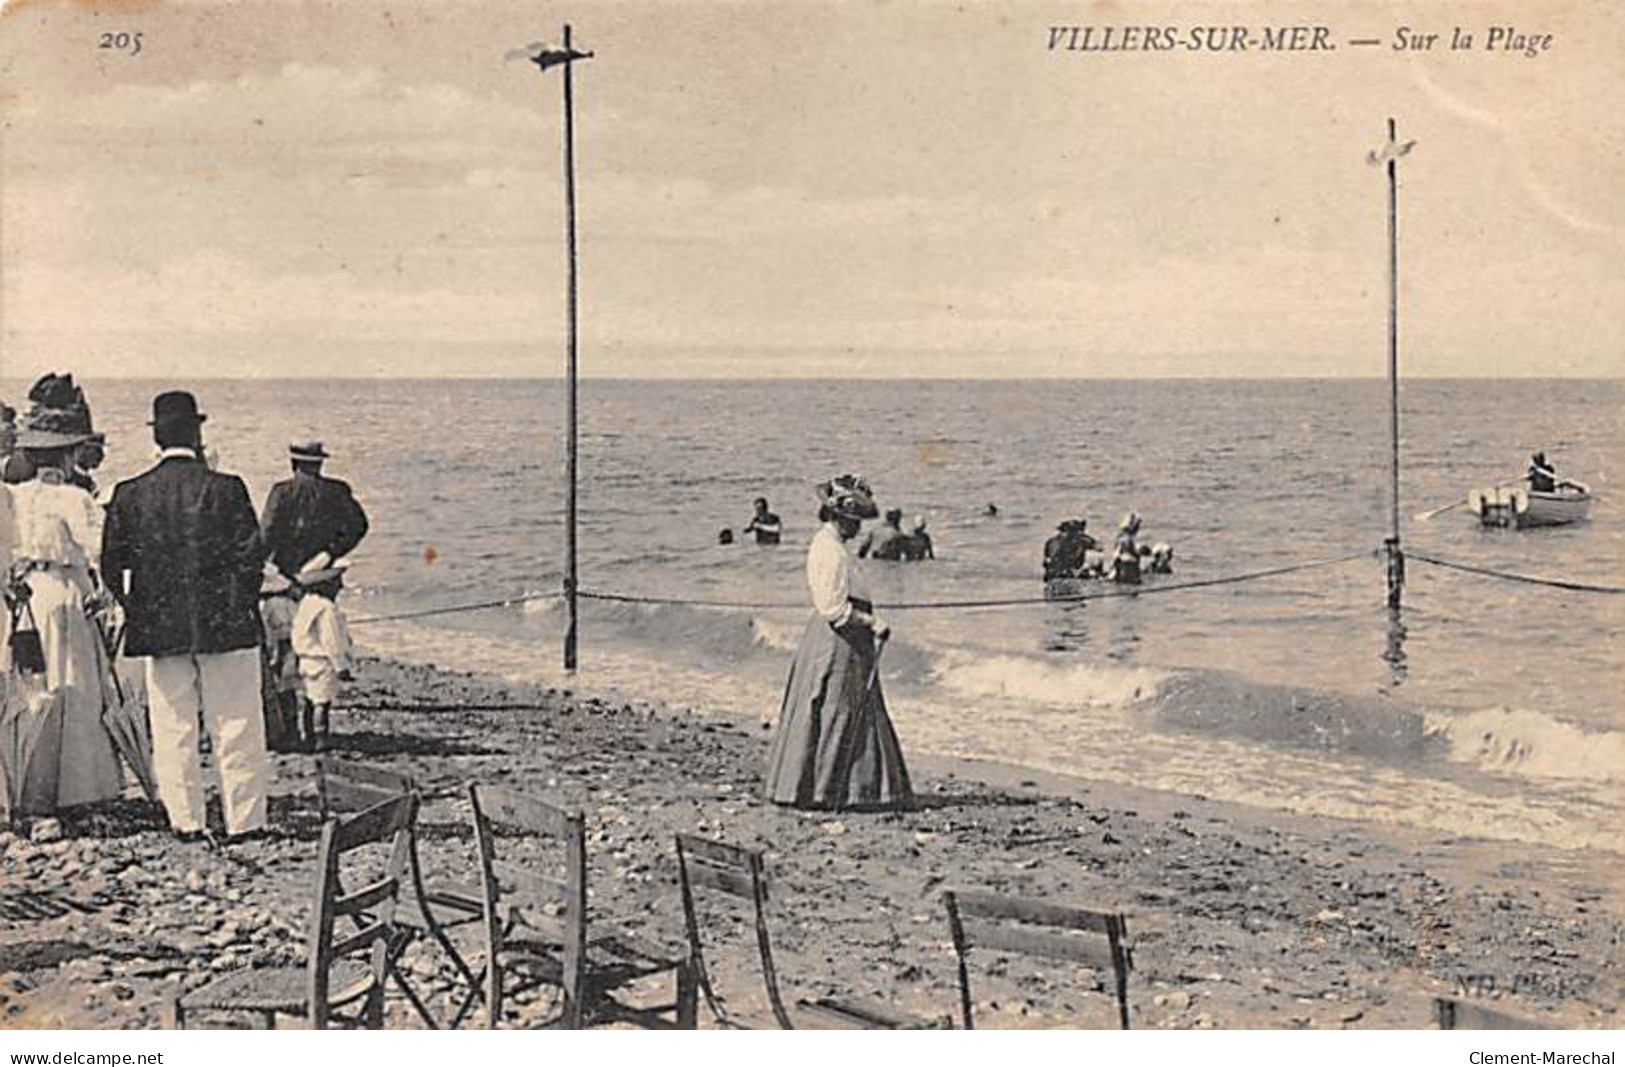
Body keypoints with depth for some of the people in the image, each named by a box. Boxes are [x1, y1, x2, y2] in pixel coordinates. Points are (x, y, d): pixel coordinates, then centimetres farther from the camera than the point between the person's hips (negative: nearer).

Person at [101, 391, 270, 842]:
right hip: (224, 623, -2)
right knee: (235, 728, 6)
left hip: (159, 629, 2)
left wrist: (132, 611, 14)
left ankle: (186, 821, 12)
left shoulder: (129, 495, -1)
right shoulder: (225, 488, -8)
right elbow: (251, 554, -8)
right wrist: (245, 607, 6)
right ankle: (243, 819, 10)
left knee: (172, 729, 10)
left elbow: (111, 564, 1)